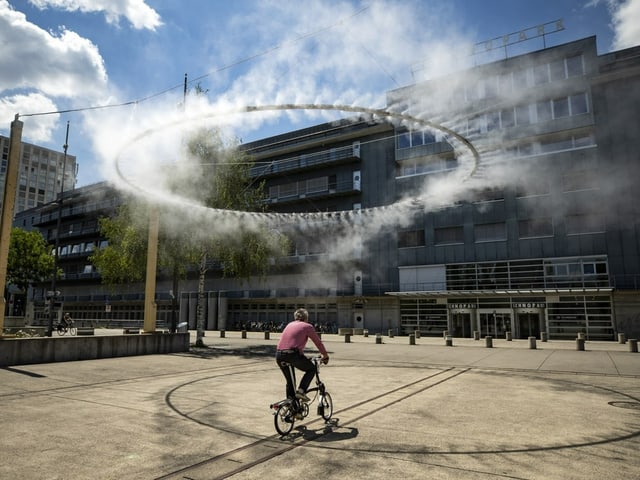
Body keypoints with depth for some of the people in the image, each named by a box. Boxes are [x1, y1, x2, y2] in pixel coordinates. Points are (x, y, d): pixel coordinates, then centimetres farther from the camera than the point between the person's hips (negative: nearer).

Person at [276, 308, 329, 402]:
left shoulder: (289, 325, 25)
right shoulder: (307, 326, 8)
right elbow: (318, 342, 13)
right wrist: (325, 356, 28)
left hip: (279, 356, 6)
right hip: (292, 354, -6)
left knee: (290, 381, 23)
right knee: (312, 369, 17)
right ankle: (301, 391, 3)